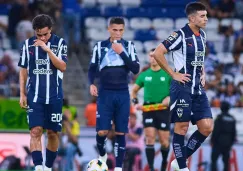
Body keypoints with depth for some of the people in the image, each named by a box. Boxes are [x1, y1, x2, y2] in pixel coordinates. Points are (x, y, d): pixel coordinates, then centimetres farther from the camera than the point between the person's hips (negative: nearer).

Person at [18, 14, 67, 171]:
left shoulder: (59, 43, -3)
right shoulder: (28, 44, 2)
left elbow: (63, 67, -13)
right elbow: (23, 70, 9)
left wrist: (47, 49, -21)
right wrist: (22, 94, 5)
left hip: (54, 97, 0)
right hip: (34, 97, 0)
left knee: (53, 133, 6)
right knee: (35, 131, -12)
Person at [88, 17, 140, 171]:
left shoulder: (129, 46, 4)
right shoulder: (100, 46, 4)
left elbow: (136, 69, -6)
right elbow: (93, 68, 7)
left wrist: (121, 53, -14)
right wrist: (92, 83, -11)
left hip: (123, 94, 1)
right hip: (105, 94, -1)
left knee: (120, 133, -1)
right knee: (102, 131, -9)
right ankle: (102, 155, 21)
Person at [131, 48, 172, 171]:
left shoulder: (168, 74, 0)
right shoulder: (144, 75, 7)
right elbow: (134, 90, 19)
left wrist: (170, 97, -15)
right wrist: (135, 102, 2)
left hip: (163, 109, -1)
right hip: (148, 109, 1)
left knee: (164, 141, 2)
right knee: (150, 138, -10)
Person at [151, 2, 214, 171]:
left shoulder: (202, 35, 11)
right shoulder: (181, 35, -13)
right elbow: (157, 53, -18)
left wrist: (203, 73, 13)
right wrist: (174, 74, -14)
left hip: (198, 88, 8)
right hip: (183, 87, -8)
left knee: (207, 127, 2)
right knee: (182, 127, -1)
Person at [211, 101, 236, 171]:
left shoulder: (220, 117, -9)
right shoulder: (232, 119, 8)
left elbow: (215, 130, -11)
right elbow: (234, 132, 12)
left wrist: (212, 140, -4)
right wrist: (232, 141, 20)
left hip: (219, 142, -5)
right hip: (228, 143, 5)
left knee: (214, 159, -2)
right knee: (226, 160, 7)